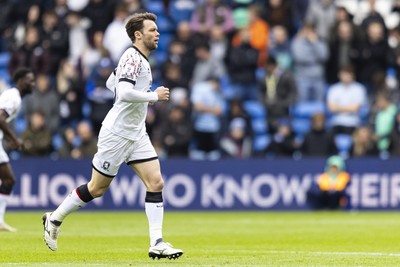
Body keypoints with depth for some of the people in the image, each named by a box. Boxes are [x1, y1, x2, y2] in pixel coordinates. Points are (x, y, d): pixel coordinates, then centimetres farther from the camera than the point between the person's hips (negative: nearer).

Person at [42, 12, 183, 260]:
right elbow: (124, 93, -31)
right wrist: (154, 95, -21)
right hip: (117, 134, -9)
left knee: (156, 183, -4)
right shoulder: (132, 57, -17)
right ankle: (55, 219, 22)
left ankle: (157, 244, -5)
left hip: (137, 134, 9)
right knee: (97, 188, 3)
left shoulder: (140, 59, 12)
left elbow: (111, 83, 26)